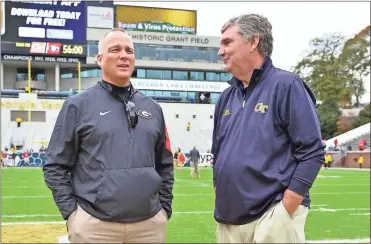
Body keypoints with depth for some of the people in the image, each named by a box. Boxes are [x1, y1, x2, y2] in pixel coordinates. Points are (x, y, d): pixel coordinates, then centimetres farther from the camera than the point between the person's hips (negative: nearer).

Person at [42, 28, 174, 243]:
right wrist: (72, 212, -7)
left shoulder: (152, 108, 12)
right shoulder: (78, 104, 0)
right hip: (94, 225, -3)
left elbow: (165, 165, 17)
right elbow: (55, 166, 0)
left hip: (150, 224, 4)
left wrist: (164, 208, 9)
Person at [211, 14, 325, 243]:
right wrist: (221, 200, 10)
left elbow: (312, 152, -13)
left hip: (272, 216, -6)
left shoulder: (286, 86, -8)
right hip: (228, 219, 7)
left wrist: (283, 212, -16)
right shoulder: (227, 97, 12)